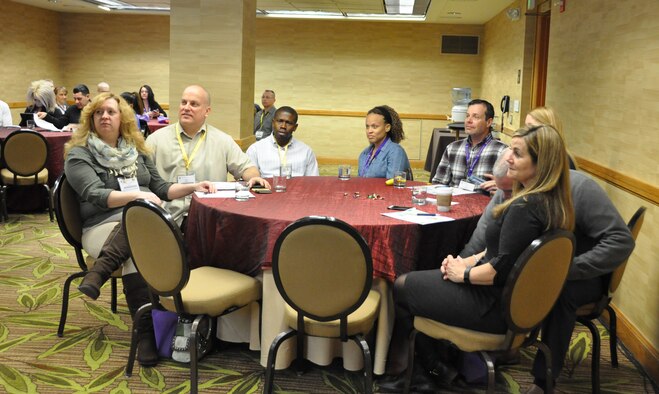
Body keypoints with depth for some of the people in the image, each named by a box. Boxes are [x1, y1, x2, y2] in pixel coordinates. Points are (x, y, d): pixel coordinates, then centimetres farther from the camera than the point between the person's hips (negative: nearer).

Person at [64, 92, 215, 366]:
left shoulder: (136, 149, 19)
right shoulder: (79, 154, 4)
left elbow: (159, 188, 21)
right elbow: (94, 195, -12)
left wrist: (192, 187, 5)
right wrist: (136, 195, -26)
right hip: (104, 226, -3)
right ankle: (146, 332, -30)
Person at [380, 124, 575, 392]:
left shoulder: (525, 207, -27)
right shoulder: (551, 202, 4)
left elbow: (501, 270, -27)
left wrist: (463, 273, -11)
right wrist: (468, 261, 4)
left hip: (496, 308, -10)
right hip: (514, 300, 10)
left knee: (401, 287, 3)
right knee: (422, 278, 19)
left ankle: (396, 367, 25)